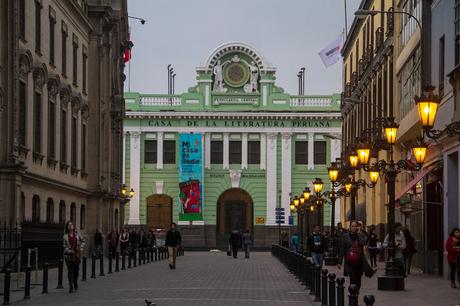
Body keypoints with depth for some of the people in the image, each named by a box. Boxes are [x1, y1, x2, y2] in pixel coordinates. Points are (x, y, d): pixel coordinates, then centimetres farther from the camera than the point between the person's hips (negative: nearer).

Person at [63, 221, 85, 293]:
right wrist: (70, 251, -15)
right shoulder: (65, 236, 0)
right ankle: (71, 287, -2)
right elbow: (65, 246, -4)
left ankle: (75, 284, 33)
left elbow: (83, 241, 11)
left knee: (76, 270, 8)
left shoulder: (77, 234, 5)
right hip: (68, 255, -2)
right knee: (70, 271, -4)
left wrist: (81, 248, -2)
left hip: (77, 254, 2)